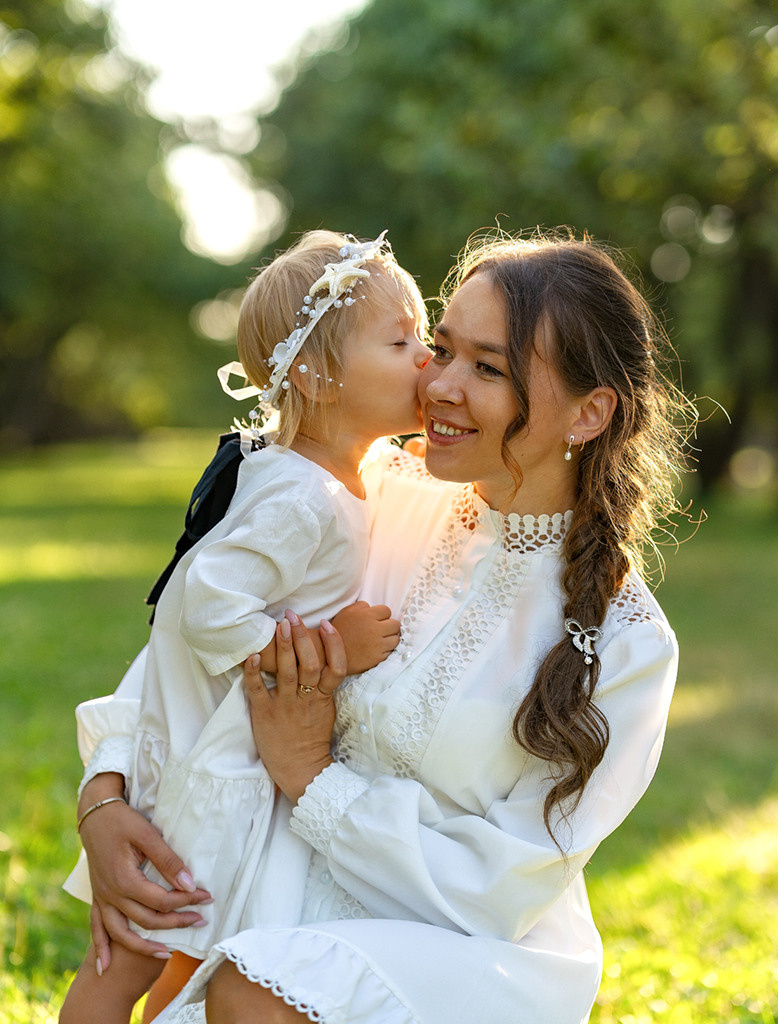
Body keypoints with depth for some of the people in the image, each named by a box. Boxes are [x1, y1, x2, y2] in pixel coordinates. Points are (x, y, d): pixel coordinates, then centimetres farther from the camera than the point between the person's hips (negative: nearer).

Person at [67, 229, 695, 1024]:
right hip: (322, 907, 4)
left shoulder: (625, 645, -14)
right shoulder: (392, 506, -2)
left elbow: (501, 890, -14)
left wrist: (313, 779, -14)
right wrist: (108, 790, -6)